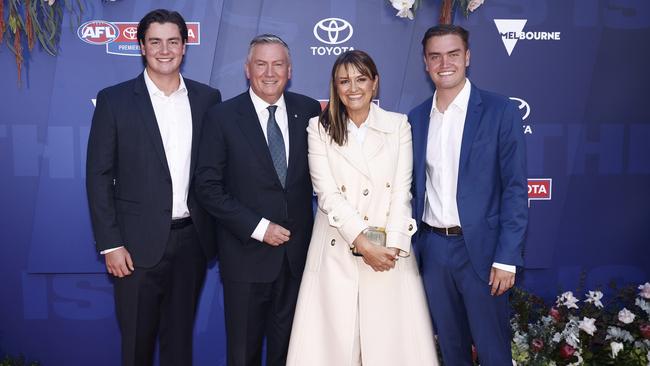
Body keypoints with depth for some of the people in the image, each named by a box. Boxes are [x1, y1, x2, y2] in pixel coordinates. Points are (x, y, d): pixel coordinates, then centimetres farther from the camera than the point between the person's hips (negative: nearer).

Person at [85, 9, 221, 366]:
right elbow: (99, 175, -4)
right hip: (139, 243, -2)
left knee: (180, 335, 17)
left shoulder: (207, 98, 4)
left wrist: (215, 230, 4)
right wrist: (110, 244, -9)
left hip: (192, 239, 3)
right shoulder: (114, 99, -4)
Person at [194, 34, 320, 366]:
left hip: (297, 250, 3)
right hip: (246, 251, -2)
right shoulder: (222, 117, -7)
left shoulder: (309, 111, 1)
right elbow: (208, 186, -9)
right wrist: (258, 227, -14)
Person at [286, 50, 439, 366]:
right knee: (336, 339, 4)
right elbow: (328, 194, -6)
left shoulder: (398, 125, 5)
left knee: (393, 339, 4)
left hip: (389, 250, 1)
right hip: (337, 251, 0)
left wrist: (393, 246, -12)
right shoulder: (320, 128, 2)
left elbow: (402, 192, 0)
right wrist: (363, 244, -15)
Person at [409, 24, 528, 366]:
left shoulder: (498, 111, -6)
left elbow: (515, 188, -9)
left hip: (480, 248, -4)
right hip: (432, 248, 4)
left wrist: (506, 258, -13)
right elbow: (412, 187, 11)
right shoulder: (415, 118, 7)